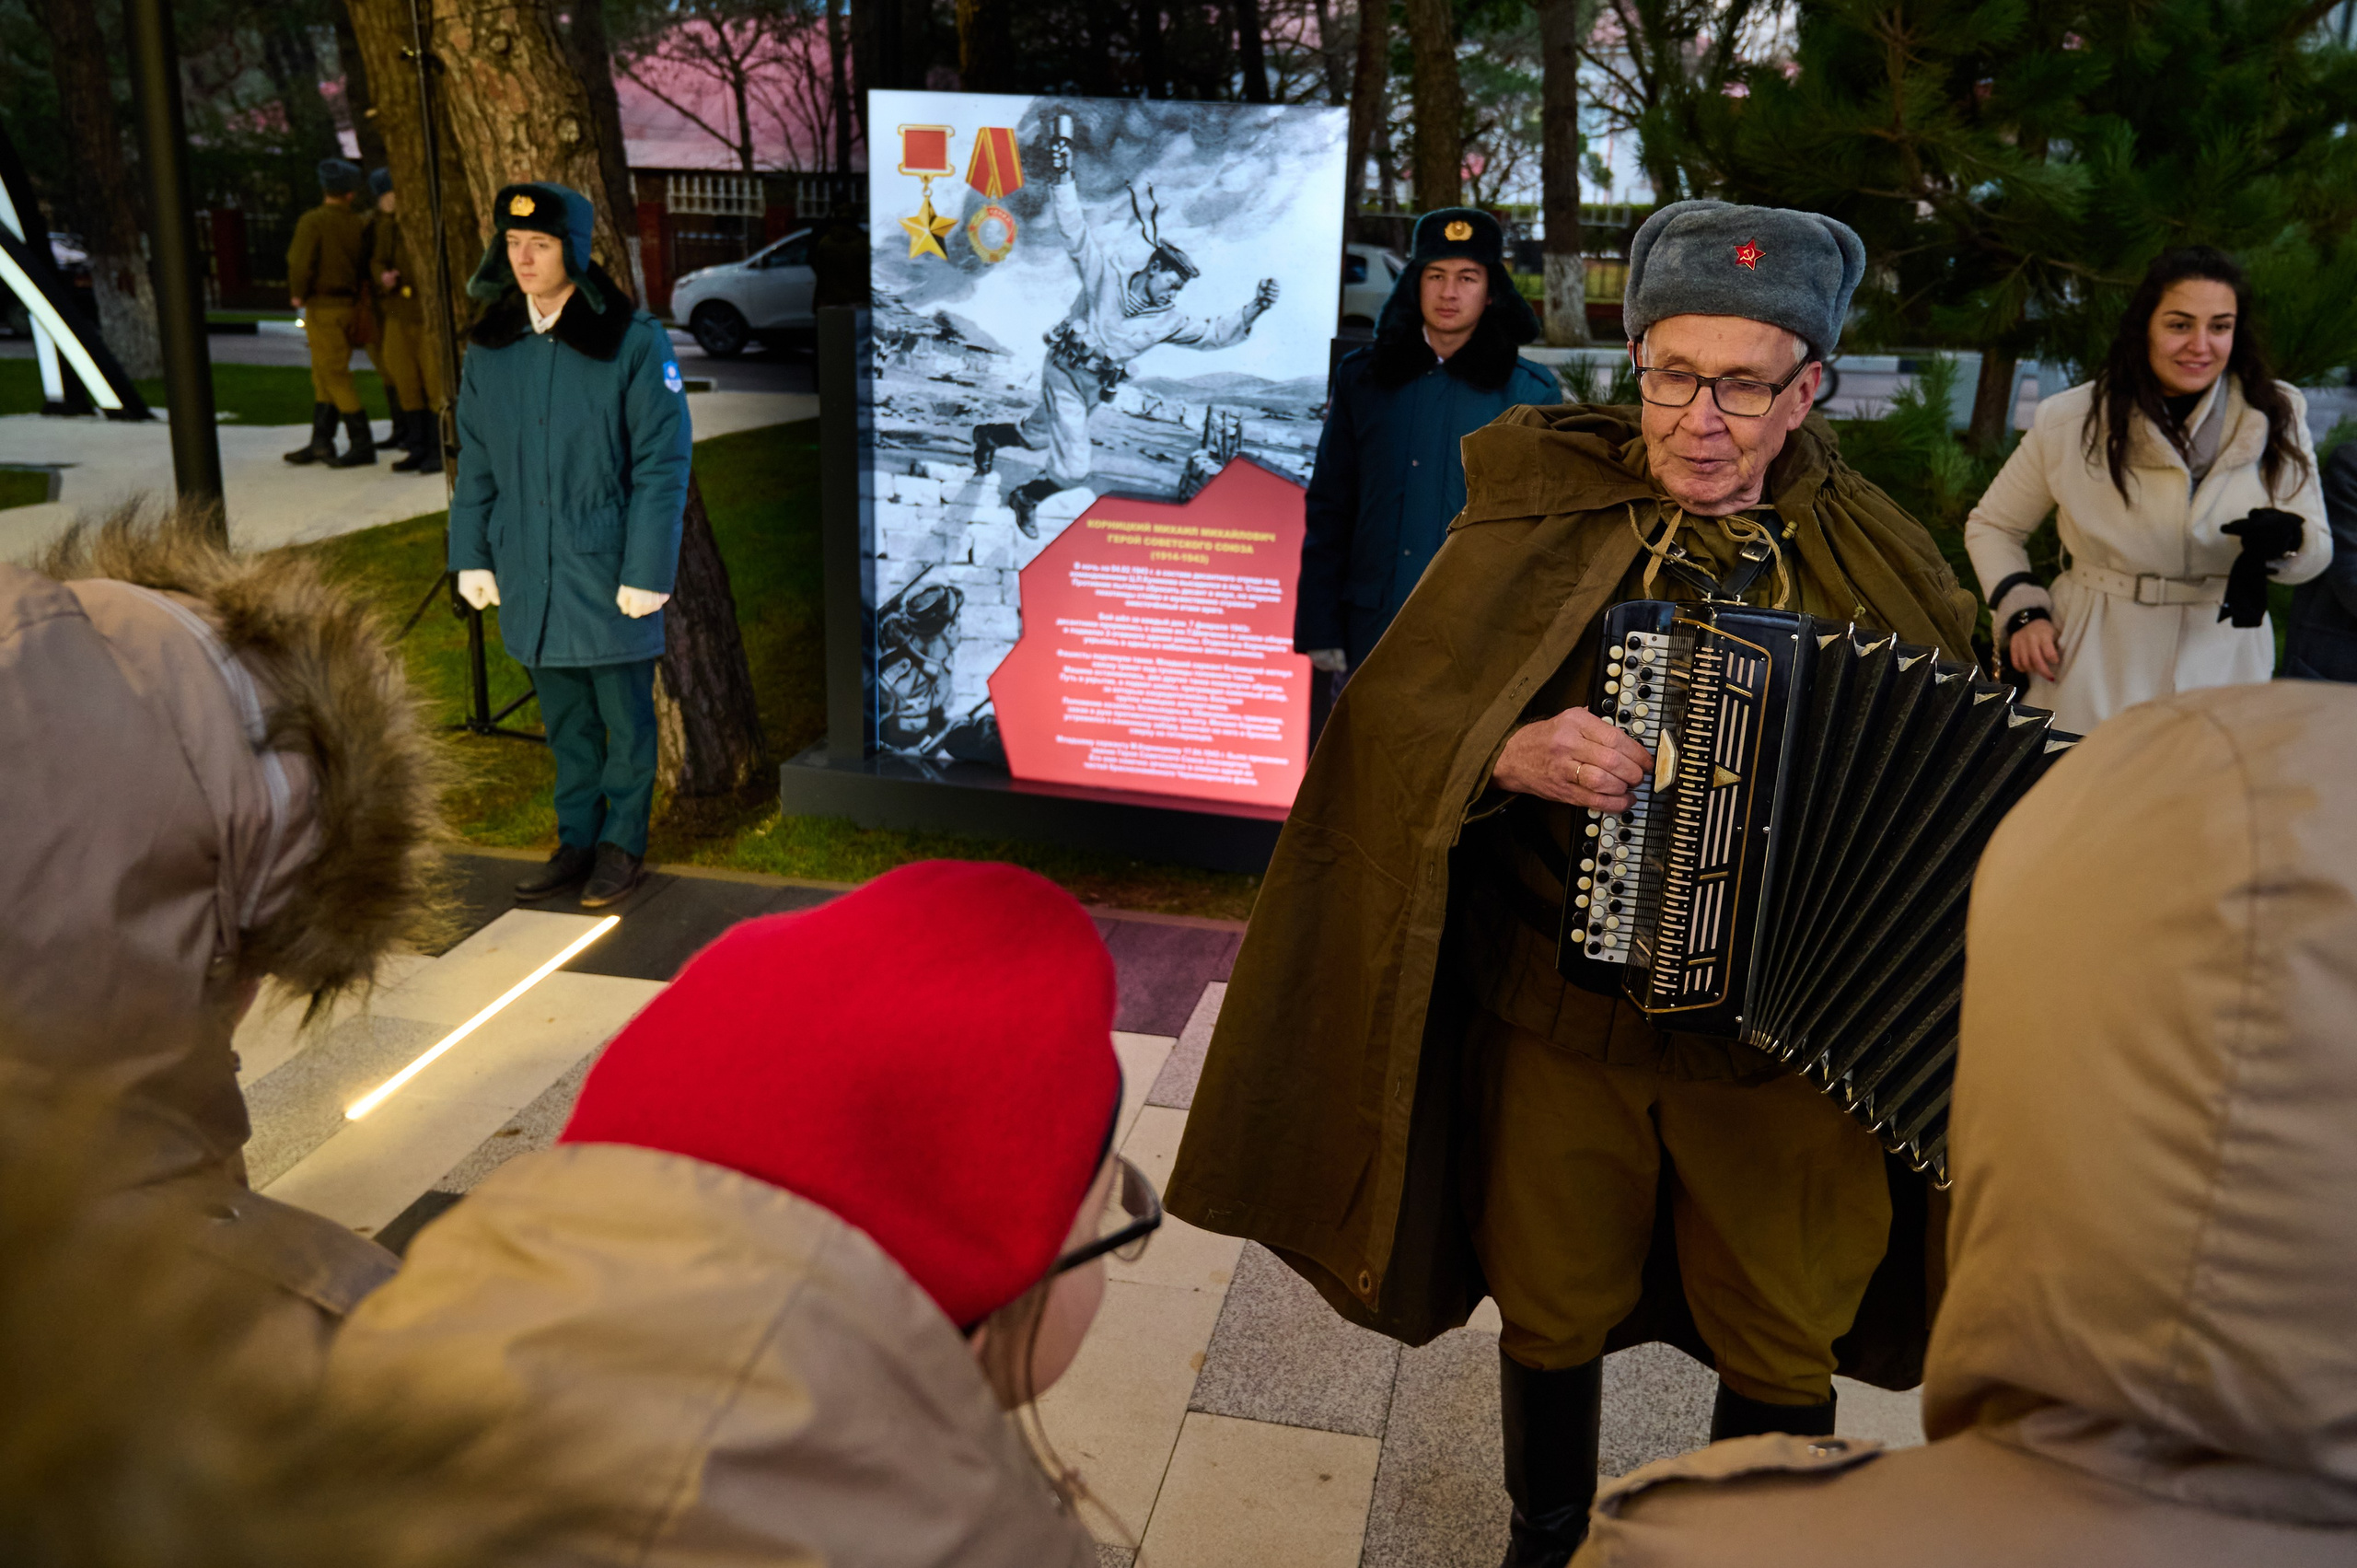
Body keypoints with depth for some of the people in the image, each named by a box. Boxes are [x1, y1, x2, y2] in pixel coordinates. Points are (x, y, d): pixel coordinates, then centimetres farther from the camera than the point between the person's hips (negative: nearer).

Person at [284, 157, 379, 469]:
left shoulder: (312, 221, -13)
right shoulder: (359, 224, 4)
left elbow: (300, 262, -16)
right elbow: (366, 265, 6)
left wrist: (298, 294, -2)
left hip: (323, 306, -7)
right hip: (350, 303, 7)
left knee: (335, 376, -4)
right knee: (323, 376, 14)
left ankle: (362, 446, -6)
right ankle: (321, 443, 19)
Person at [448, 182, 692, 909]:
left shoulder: (632, 340, -10)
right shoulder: (492, 345, 6)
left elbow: (662, 462, -10)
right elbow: (476, 462, 13)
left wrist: (647, 571, -14)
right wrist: (472, 555, 9)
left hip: (607, 567, -4)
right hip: (530, 570, 5)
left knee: (624, 713, 6)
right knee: (563, 717, 14)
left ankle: (623, 844, 21)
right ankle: (577, 840, 27)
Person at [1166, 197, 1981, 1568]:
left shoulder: (1875, 557, -2)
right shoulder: (1543, 519, -5)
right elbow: (1384, 715, -7)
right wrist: (1505, 753, -26)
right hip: (1557, 1012, 0)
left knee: (1785, 1346, 14)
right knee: (1554, 1309, 17)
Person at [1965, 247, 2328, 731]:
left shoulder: (2276, 417, 2)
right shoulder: (2070, 422, -4)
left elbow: (2317, 550, 4)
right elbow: (1991, 527, 8)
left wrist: (2284, 538, -20)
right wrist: (2022, 612, -7)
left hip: (2221, 670, 2)